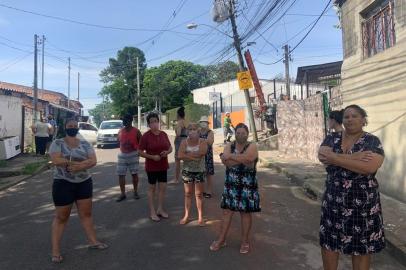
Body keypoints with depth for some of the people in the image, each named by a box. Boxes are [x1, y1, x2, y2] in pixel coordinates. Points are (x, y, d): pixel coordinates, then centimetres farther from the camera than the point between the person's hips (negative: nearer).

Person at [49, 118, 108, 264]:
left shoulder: (85, 144, 4)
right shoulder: (57, 143, -5)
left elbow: (93, 161, -7)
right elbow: (56, 160, -21)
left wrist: (78, 166, -24)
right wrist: (81, 162, -19)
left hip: (84, 183, 4)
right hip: (63, 184, -3)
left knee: (86, 213, 13)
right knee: (61, 217, 5)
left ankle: (93, 241, 25)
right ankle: (55, 250, 16)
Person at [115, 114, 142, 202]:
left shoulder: (136, 131, -7)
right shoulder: (120, 131, 5)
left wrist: (139, 151, -6)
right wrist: (122, 150, 11)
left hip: (133, 154, -4)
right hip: (122, 155, 4)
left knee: (134, 174, 4)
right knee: (120, 175, 2)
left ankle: (135, 192, 18)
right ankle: (123, 194, 11)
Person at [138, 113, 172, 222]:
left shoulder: (164, 134, 2)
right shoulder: (146, 136, -12)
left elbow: (170, 147, 12)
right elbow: (140, 152, -11)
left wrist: (167, 152, -10)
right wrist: (152, 157, -22)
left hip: (163, 166, 5)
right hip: (151, 167, -4)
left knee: (163, 188, 10)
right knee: (152, 188, 8)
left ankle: (160, 209, 25)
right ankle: (152, 212, 19)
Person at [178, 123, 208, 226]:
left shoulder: (202, 141, -8)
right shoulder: (184, 142, -5)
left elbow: (202, 152, -26)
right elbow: (180, 156, -18)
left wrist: (187, 154, -19)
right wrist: (194, 157, -24)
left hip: (200, 171, -1)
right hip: (187, 171, 1)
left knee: (199, 194, 7)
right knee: (188, 193, 12)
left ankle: (200, 217, 18)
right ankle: (186, 216, 24)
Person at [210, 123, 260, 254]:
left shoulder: (252, 146, -5)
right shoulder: (229, 146, 4)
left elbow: (247, 158, -26)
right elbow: (226, 162, -13)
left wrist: (231, 156, -16)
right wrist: (242, 160, -18)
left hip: (247, 186, -3)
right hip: (231, 185, 3)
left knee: (245, 212, 8)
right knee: (227, 211, 8)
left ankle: (245, 241, 24)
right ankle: (221, 240, 21)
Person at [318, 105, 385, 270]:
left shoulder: (372, 141, -7)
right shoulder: (332, 138, 2)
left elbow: (369, 167, -25)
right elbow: (322, 156, -17)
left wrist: (334, 158, -22)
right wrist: (355, 157, -23)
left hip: (362, 203, -3)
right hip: (333, 201, 3)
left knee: (361, 245, 12)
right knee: (329, 241, 13)